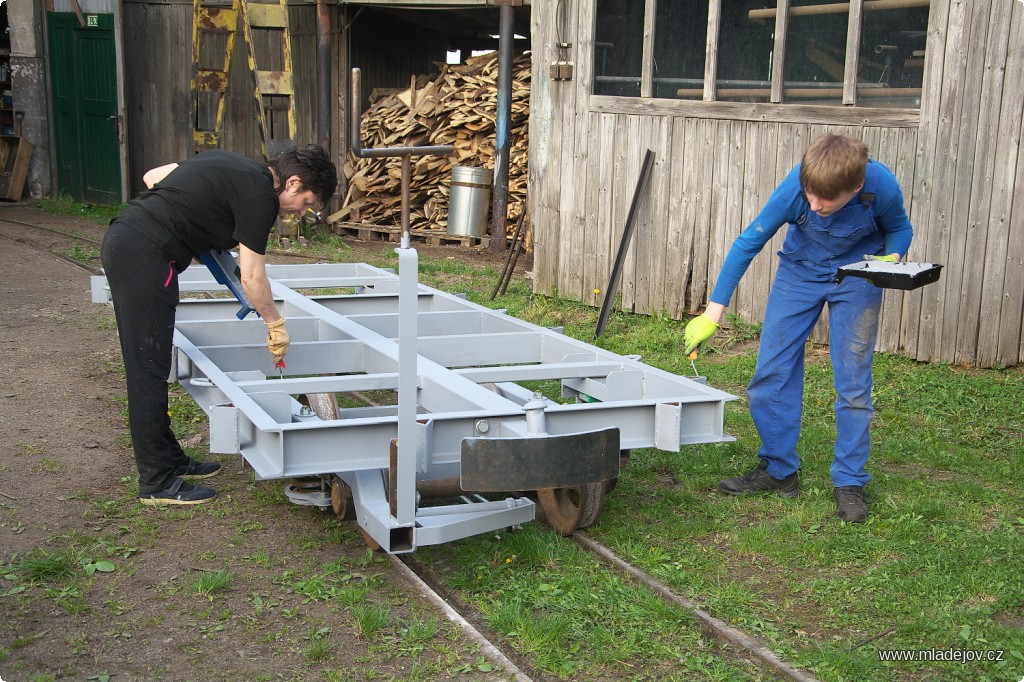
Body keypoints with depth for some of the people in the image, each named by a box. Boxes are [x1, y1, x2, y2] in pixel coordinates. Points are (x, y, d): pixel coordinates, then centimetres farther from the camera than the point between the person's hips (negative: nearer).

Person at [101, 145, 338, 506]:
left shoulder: (231, 165, 17)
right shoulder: (260, 196, -9)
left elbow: (152, 176, 22)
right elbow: (252, 277, -8)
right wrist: (276, 324, 5)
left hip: (121, 240, 10)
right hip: (145, 255, -10)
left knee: (146, 365, 15)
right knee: (149, 370, -4)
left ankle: (169, 458, 26)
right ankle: (157, 482, 3)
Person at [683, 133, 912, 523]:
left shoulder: (882, 188, -28)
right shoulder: (796, 187, -29)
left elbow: (899, 228, -4)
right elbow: (748, 243, -20)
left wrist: (891, 260, -27)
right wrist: (712, 314, -22)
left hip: (857, 276, -1)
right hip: (799, 272, 1)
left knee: (853, 384, -5)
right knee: (771, 374, -2)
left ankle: (850, 483, 9)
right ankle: (778, 471, 13)